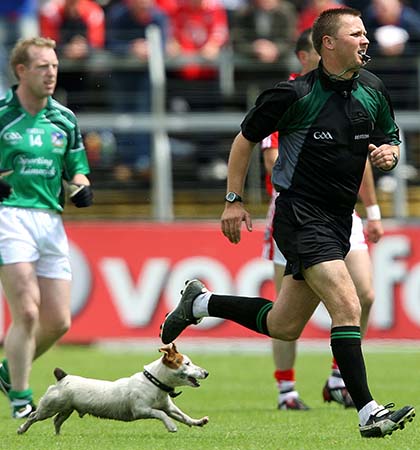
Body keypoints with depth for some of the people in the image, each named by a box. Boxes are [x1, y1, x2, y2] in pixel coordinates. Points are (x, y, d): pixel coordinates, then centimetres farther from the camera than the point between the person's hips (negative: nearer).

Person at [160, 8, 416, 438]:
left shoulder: (372, 90, 4)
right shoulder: (295, 94, -12)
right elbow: (245, 139, 1)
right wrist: (233, 200, 1)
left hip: (338, 221, 7)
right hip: (300, 217, -7)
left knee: (283, 326, 14)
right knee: (347, 306, -21)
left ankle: (200, 302, 34)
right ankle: (368, 413, -20)